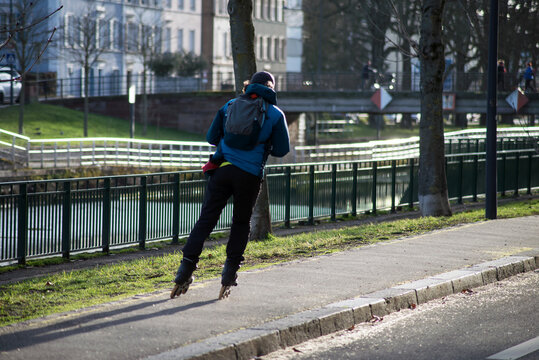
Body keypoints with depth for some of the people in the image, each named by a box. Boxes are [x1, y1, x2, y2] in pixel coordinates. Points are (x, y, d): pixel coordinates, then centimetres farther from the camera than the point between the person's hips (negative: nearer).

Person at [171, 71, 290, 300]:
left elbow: (211, 137, 16)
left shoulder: (230, 105, 12)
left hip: (223, 169, 1)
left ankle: (186, 270, -7)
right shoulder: (275, 114, 5)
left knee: (206, 220, 1)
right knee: (241, 223, 16)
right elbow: (282, 150, 7)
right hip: (250, 176, -1)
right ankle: (230, 272, 10)